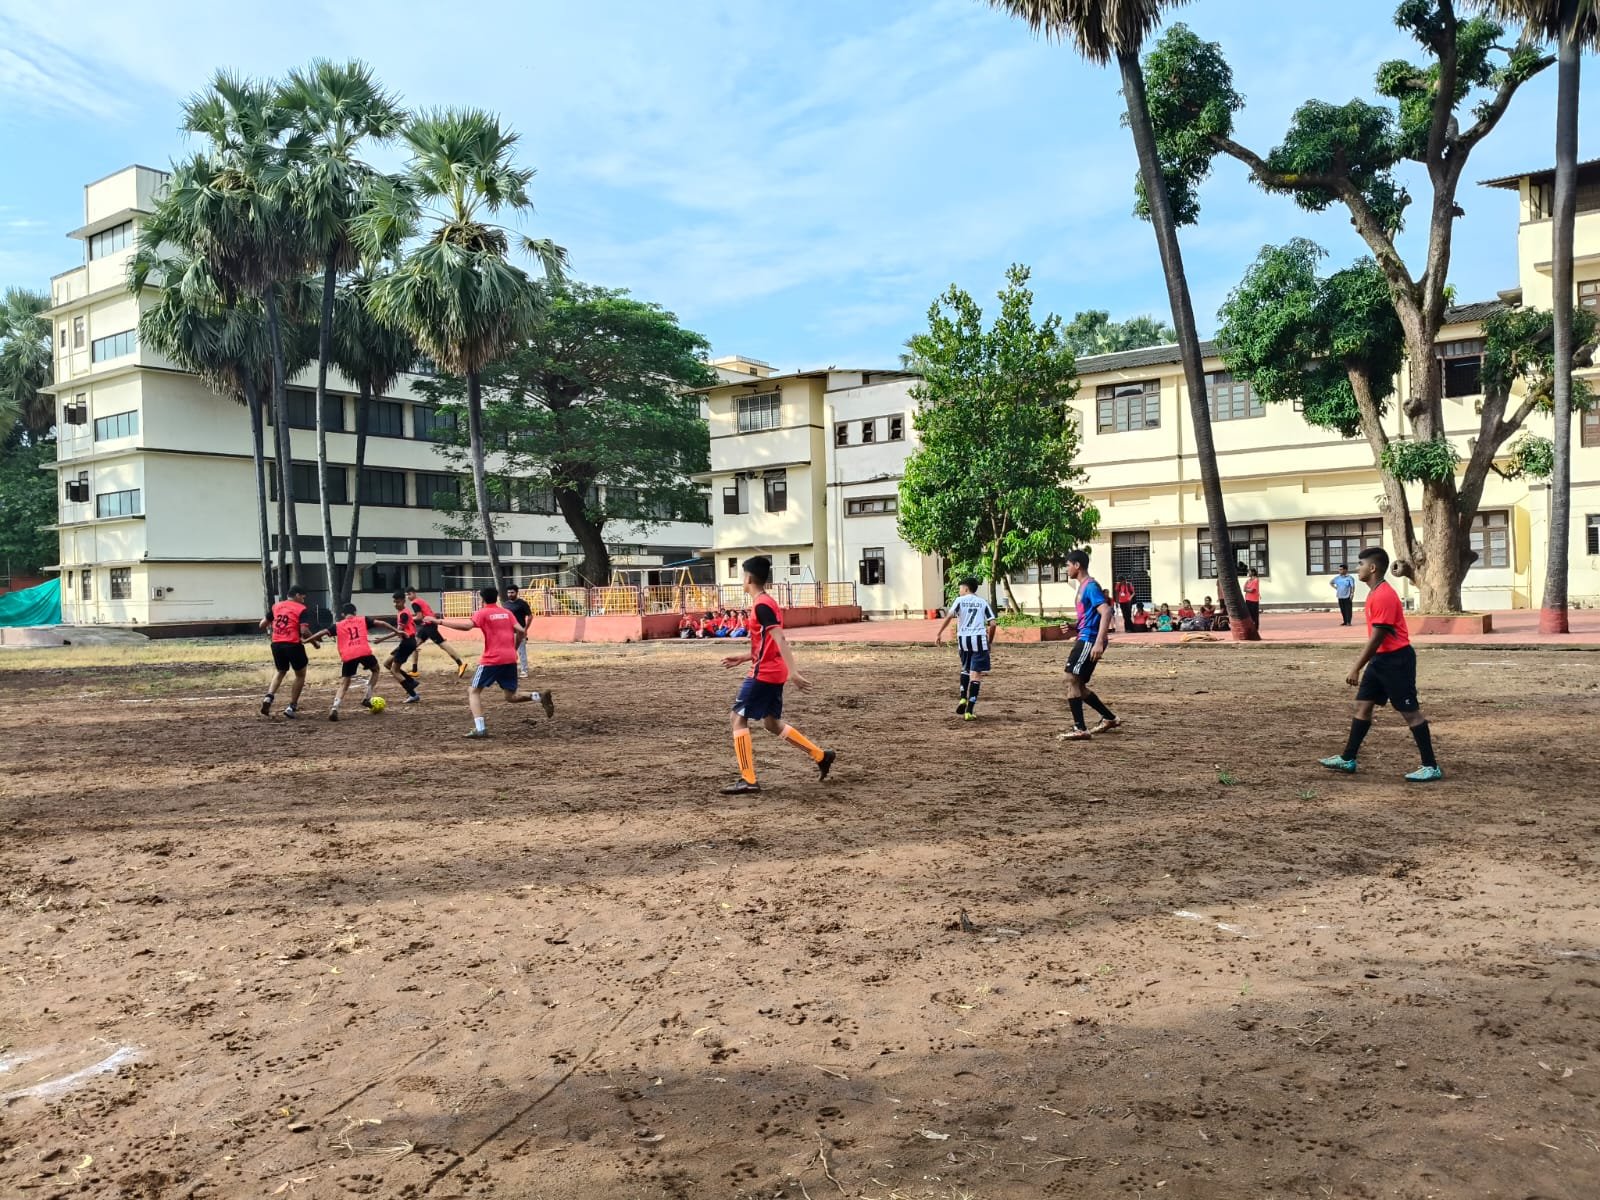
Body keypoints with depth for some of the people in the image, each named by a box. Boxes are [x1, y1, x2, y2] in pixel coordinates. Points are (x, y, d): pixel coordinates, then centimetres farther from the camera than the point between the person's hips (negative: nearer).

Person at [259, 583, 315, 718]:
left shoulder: (276, 606, 11)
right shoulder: (301, 609, -4)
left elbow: (262, 625, 14)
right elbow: (304, 631, -15)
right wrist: (315, 642, 0)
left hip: (277, 644, 5)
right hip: (293, 645, -5)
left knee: (280, 672, 27)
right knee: (300, 675, 14)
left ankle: (269, 696, 3)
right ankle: (291, 707, 10)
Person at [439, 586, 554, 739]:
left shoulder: (482, 613, -1)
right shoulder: (506, 613, 14)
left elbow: (466, 626, -18)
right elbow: (521, 632, 6)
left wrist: (440, 622, -12)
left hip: (492, 659, -5)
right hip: (510, 659, 5)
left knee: (473, 691, 7)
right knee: (511, 696, 15)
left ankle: (480, 728, -9)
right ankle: (540, 696, -11)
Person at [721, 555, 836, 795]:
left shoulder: (761, 605, -15)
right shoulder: (766, 602, 15)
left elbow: (779, 640, -25)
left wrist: (793, 671, -31)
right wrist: (743, 657, 22)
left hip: (763, 674, -10)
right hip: (773, 673, 10)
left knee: (738, 719, -4)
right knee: (772, 723, 17)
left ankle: (748, 780, -4)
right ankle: (821, 756, 21)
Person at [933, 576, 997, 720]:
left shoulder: (959, 600, 6)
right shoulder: (983, 602, 10)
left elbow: (949, 616, -10)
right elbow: (992, 624, 3)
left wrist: (939, 633, -7)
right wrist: (989, 641, 14)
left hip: (963, 639, 1)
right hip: (979, 639, -1)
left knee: (965, 669, 26)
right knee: (976, 674, 0)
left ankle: (963, 699, 14)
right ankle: (969, 711, -5)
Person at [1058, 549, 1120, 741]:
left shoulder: (1091, 587, -12)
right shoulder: (1082, 587, 18)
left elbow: (1106, 613, -24)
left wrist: (1099, 643, -31)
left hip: (1090, 640, -10)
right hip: (1084, 640, 10)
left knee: (1072, 680, -13)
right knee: (1078, 684, 12)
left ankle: (1080, 729, -12)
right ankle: (1109, 718, 25)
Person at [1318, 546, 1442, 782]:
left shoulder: (1383, 596, -20)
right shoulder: (1375, 593, 11)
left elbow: (1377, 637, -22)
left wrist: (1356, 668, -19)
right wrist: (1362, 665, 22)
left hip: (1396, 660, -10)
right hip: (1381, 659, 10)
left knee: (1410, 712, -4)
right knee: (1362, 705, 11)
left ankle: (1431, 767, 5)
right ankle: (1348, 759, 17)